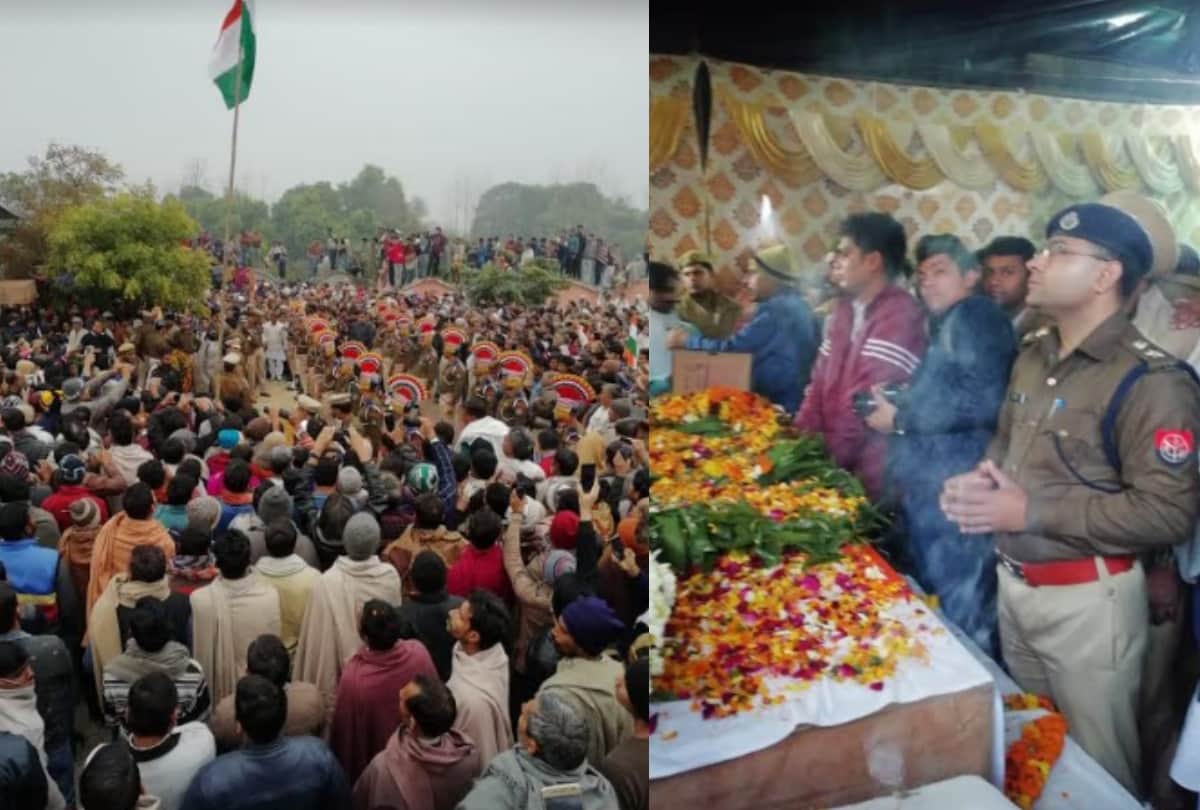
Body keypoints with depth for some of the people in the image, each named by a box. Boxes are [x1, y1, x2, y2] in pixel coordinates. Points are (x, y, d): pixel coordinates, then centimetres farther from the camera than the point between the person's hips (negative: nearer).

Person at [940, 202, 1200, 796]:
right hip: (1013, 584, 7)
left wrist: (1030, 512, -24)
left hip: (1087, 599, -7)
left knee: (1093, 766, 13)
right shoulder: (1033, 356, 6)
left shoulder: (1150, 381, -20)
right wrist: (981, 481, -5)